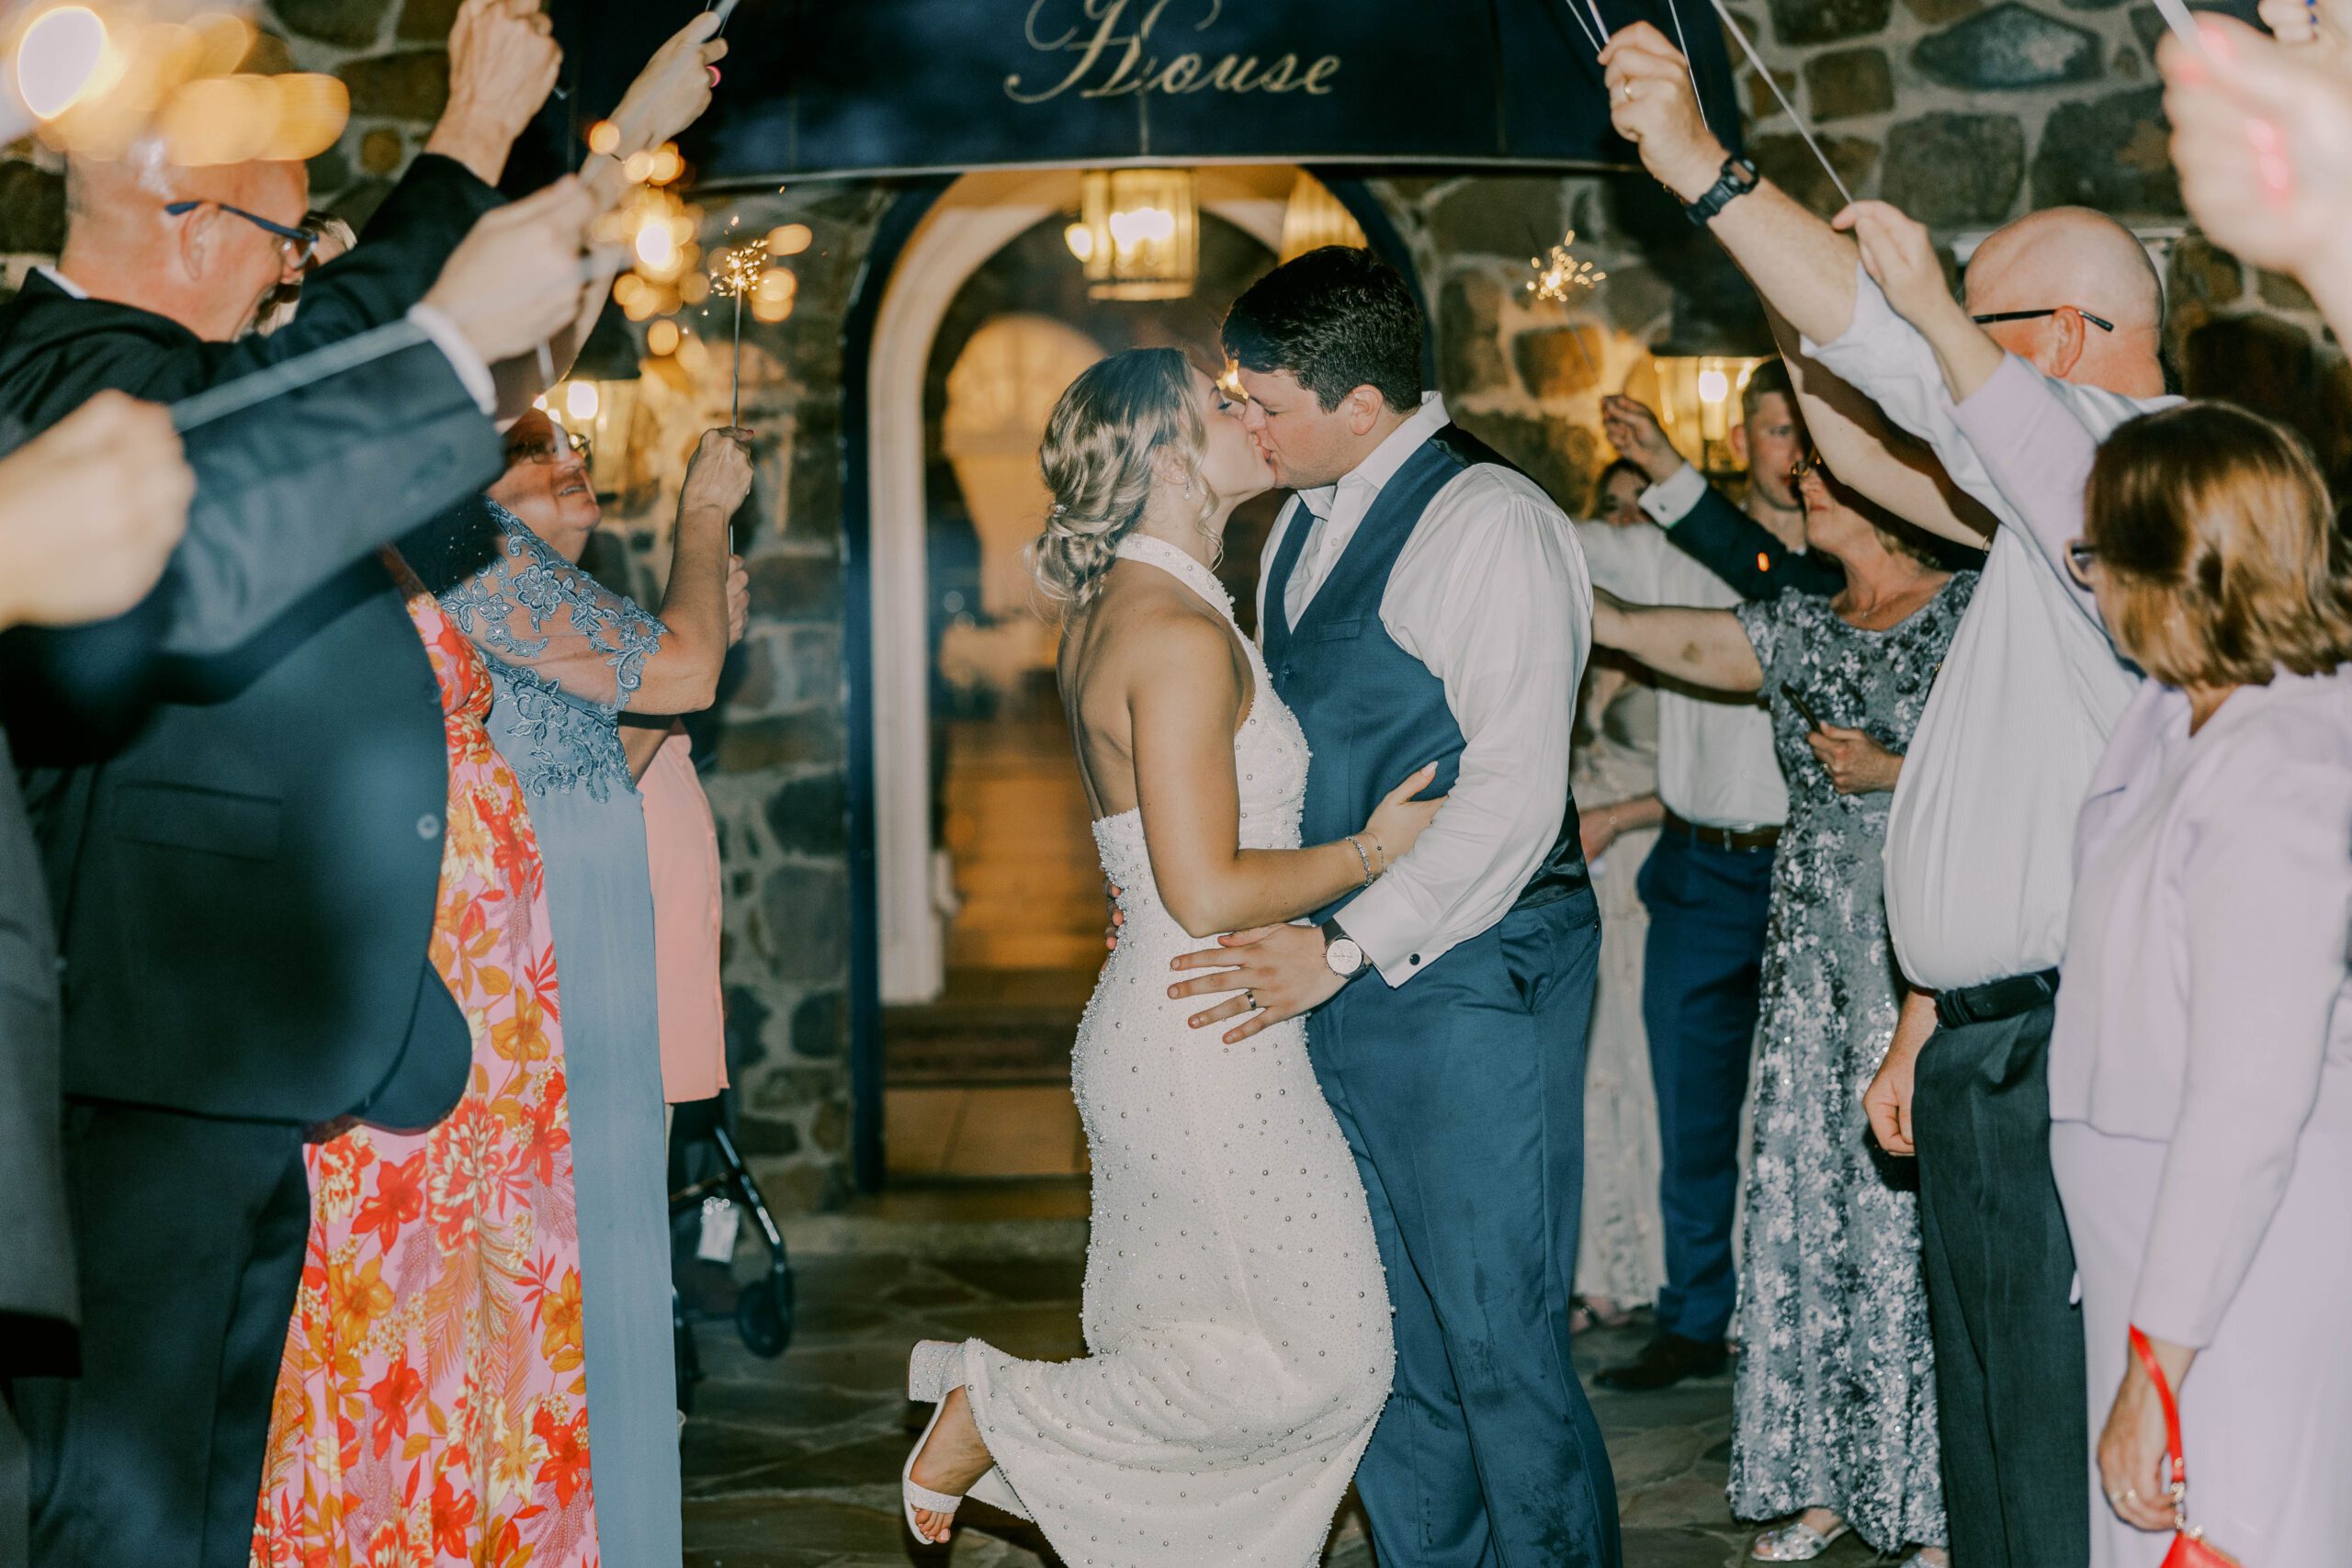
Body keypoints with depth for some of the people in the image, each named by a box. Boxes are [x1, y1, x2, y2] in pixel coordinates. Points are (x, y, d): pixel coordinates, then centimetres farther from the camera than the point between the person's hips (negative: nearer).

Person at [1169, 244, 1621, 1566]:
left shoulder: (1489, 524, -14)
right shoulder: (1308, 522, 13)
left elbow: (1515, 792, -19)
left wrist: (1343, 950, -19)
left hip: (1472, 978, -9)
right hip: (1344, 976, 9)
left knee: (1498, 1339, -3)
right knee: (1381, 1331, 14)